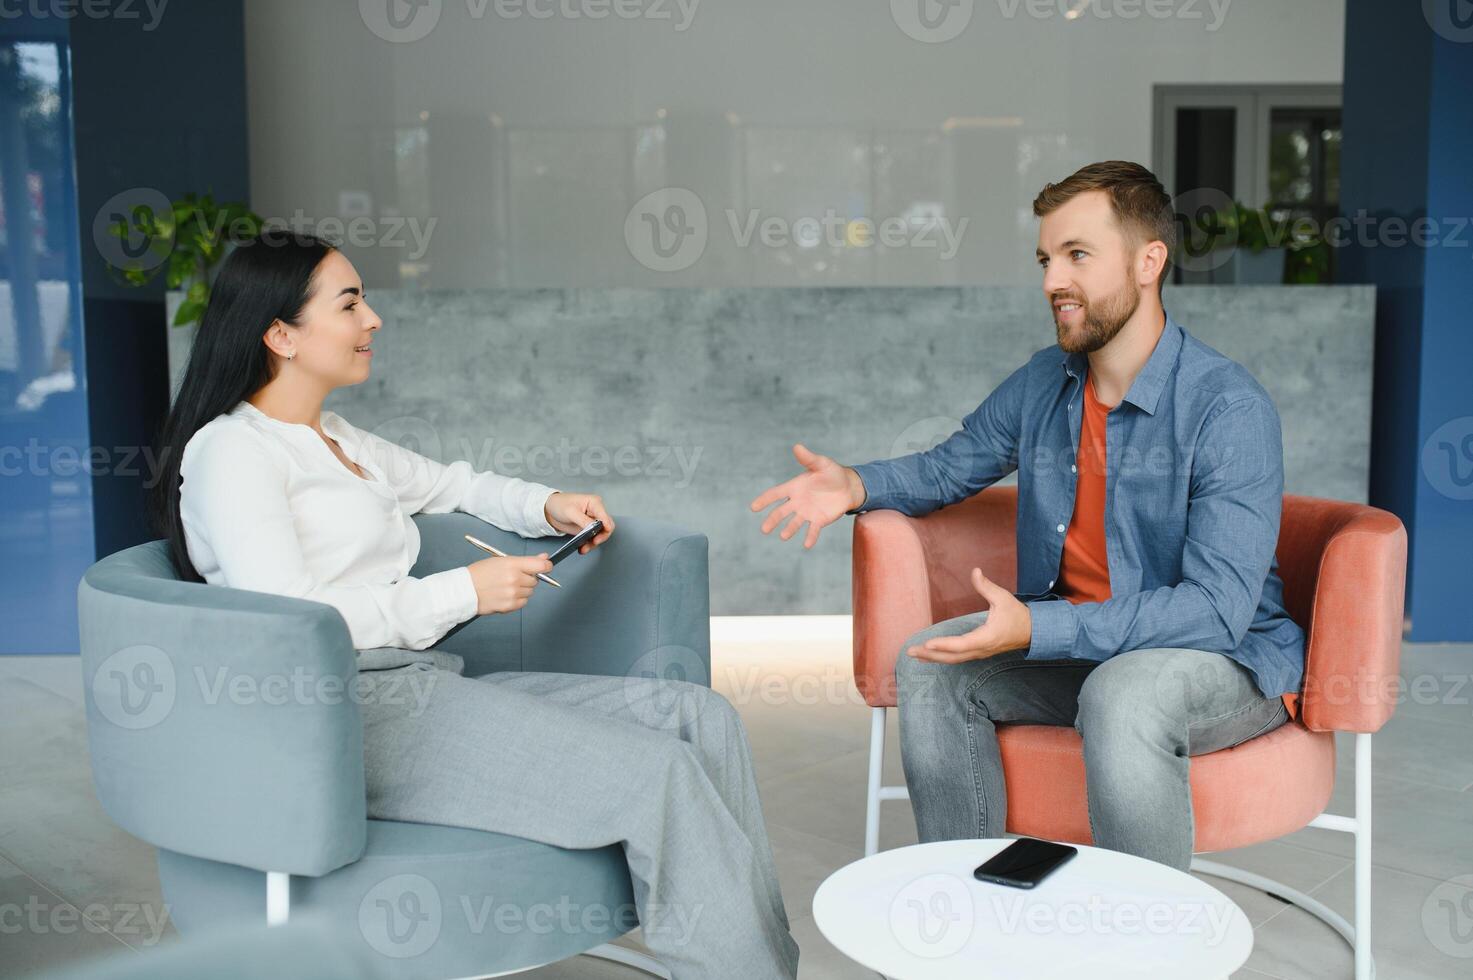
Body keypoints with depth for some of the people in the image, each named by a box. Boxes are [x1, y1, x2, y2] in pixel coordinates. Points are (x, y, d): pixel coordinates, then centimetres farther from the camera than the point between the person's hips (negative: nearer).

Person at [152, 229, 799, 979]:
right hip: (354, 714, -9)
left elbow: (450, 484, 37)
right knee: (661, 775, -23)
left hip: (423, 686, 9)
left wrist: (547, 506, 16)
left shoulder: (336, 439, 22)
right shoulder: (231, 450, -4)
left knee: (702, 718, -7)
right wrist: (463, 592, -12)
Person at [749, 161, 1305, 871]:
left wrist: (1035, 628, -36)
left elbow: (1216, 608, -28)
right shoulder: (1043, 383, 1)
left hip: (1229, 655, -6)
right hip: (1075, 642, 7)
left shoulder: (1230, 408, -21)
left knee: (1123, 696, -36)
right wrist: (856, 485, -5)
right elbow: (948, 467, 18)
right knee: (929, 665, -12)